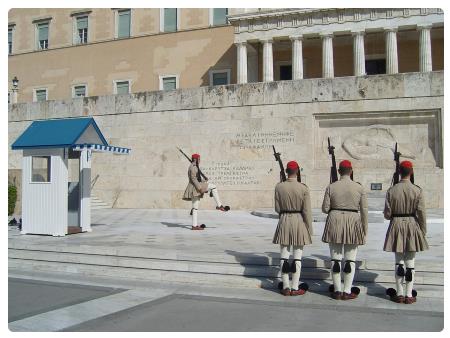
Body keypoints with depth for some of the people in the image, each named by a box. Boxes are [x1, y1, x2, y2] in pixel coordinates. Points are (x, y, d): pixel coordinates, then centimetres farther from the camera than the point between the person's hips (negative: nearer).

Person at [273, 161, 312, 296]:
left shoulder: (279, 187, -4)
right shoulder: (303, 188, -10)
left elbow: (277, 208, 0)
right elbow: (307, 211, -9)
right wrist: (310, 229, -1)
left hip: (284, 221, 2)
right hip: (299, 221, -2)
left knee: (284, 255, 9)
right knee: (297, 256, 6)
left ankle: (286, 287, 14)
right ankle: (295, 288, 11)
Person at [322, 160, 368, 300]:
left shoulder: (331, 187, -3)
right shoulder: (359, 187, -3)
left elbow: (325, 208, -3)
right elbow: (364, 211, -1)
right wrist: (364, 230, 7)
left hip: (335, 223, 1)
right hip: (353, 223, 0)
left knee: (335, 258, 8)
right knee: (350, 259, 7)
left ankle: (337, 291, 13)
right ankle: (347, 291, 9)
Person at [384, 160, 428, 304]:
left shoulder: (391, 190, -6)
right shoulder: (417, 190, -8)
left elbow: (387, 214, -5)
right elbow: (421, 214, -7)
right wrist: (423, 232, 3)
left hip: (396, 226, 0)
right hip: (412, 225, 0)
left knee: (399, 261, 9)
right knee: (410, 261, 7)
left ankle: (399, 294, 13)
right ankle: (409, 295, 12)